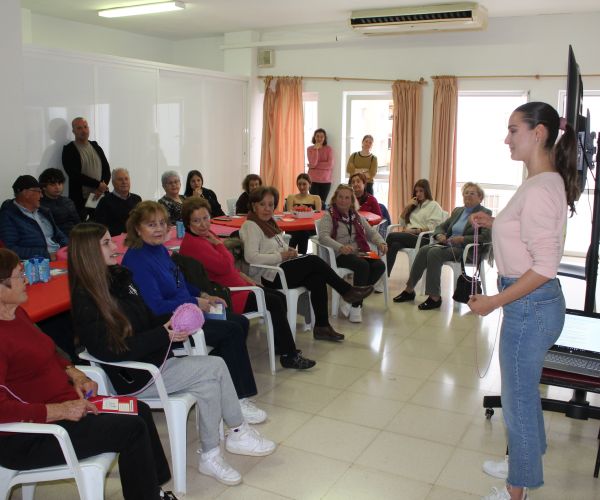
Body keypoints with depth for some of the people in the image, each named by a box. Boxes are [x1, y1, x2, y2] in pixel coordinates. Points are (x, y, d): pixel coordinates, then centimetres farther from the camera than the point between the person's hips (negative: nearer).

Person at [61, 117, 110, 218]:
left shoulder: (96, 147, 14)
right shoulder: (69, 150, 0)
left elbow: (107, 170, 9)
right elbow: (75, 175, -11)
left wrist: (102, 189, -9)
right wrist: (98, 184, -14)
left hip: (100, 198, 4)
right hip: (80, 200, -4)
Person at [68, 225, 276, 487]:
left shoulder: (118, 277, 9)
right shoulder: (85, 298, -15)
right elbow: (110, 350, -20)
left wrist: (170, 326, -5)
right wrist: (163, 335, -22)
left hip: (152, 359, 7)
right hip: (133, 376, -7)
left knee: (208, 382, -11)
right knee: (212, 368, -15)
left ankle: (210, 456, 1)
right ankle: (238, 433, 1)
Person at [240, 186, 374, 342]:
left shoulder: (269, 223, 20)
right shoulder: (251, 226, -9)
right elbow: (251, 257, -22)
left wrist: (289, 251, 3)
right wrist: (281, 256, -18)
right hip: (268, 276, -9)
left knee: (318, 279, -15)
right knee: (314, 261, -19)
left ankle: (322, 327, -13)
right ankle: (348, 291, -5)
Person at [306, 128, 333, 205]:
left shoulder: (329, 149, 2)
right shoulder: (310, 149, 2)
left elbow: (330, 165, -10)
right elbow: (313, 163, -11)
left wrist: (314, 166, -10)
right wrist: (316, 149, -14)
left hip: (325, 181, 1)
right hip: (313, 180, 0)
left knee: (322, 203, 4)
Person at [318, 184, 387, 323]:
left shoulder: (356, 216, 22)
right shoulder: (329, 215, 2)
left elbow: (371, 232, 20)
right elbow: (323, 236, -14)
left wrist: (380, 243, -3)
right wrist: (341, 247, -31)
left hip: (360, 253, 6)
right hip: (340, 255, -6)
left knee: (379, 265, -22)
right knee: (363, 266, -33)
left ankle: (352, 300, -13)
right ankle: (356, 305, -15)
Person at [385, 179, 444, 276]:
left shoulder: (434, 205, 5)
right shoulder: (414, 204, 26)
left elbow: (432, 227, -8)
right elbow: (402, 222, 22)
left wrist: (415, 230, -18)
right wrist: (407, 207, 9)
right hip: (410, 235, 5)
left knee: (391, 236, -26)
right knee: (395, 244, -31)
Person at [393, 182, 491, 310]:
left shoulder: (485, 213, -1)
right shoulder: (457, 210, 21)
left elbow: (485, 237, -14)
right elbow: (441, 226, 22)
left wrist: (462, 239, -22)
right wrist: (439, 235, -3)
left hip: (465, 249, -6)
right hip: (448, 244, 7)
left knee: (434, 253, -30)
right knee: (424, 250, -21)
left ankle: (435, 298, -28)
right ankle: (409, 290, -17)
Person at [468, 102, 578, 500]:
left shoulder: (539, 190, -23)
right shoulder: (546, 183, 8)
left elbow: (544, 267, -26)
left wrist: (494, 302, -21)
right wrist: (494, 224, 11)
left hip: (530, 307, -10)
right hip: (533, 303, 10)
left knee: (519, 398, 6)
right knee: (524, 391, 25)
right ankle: (524, 462, 45)